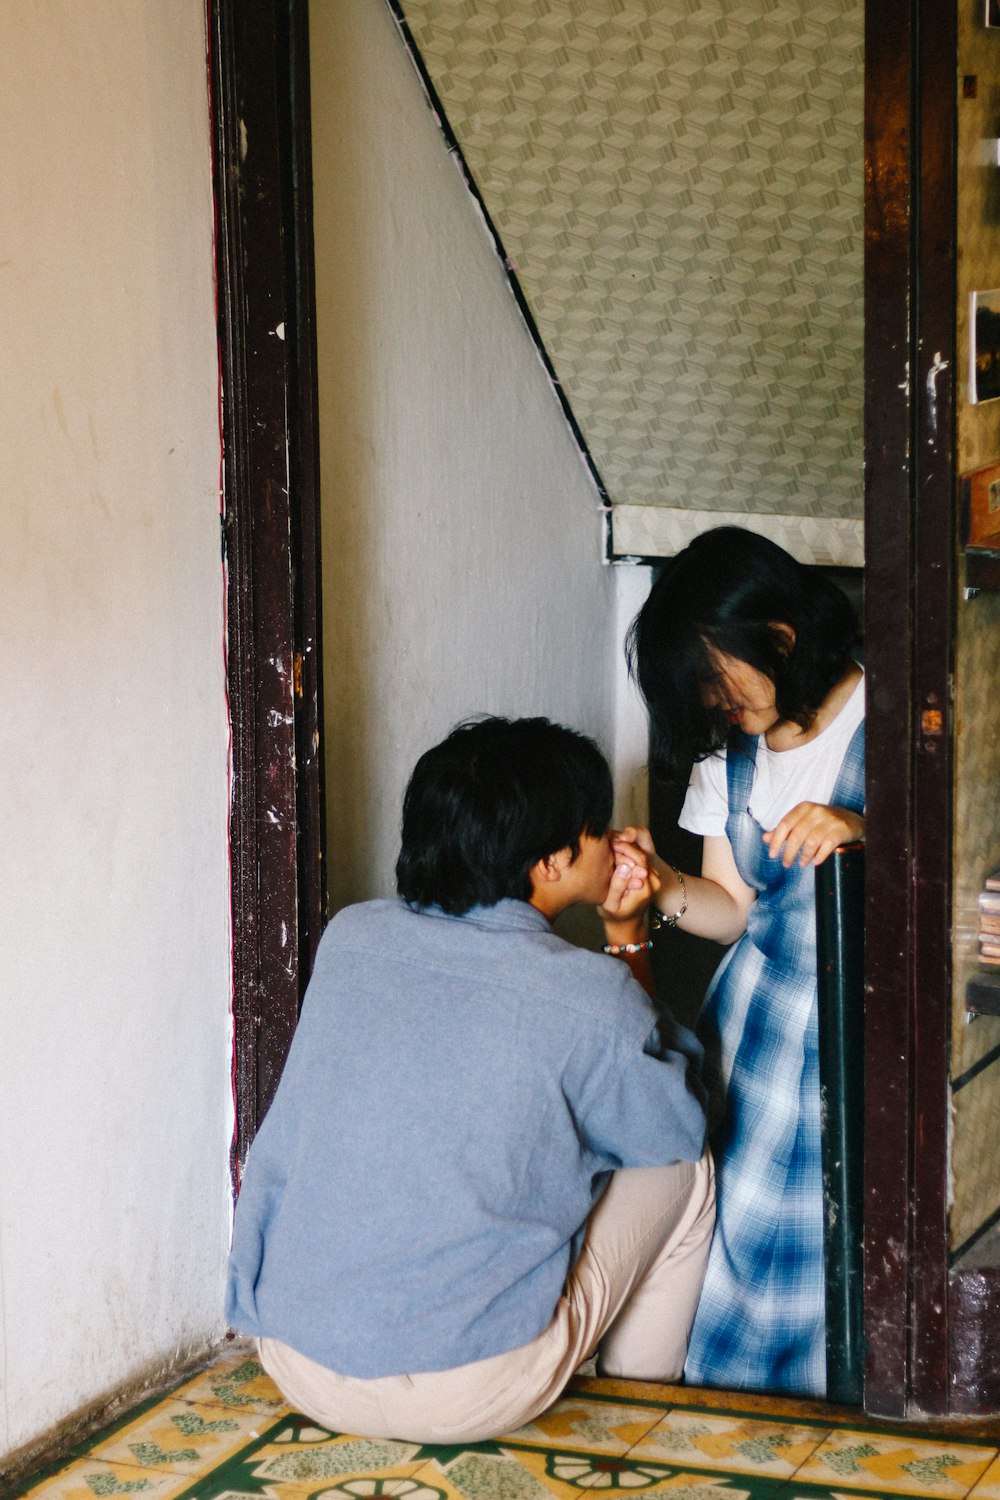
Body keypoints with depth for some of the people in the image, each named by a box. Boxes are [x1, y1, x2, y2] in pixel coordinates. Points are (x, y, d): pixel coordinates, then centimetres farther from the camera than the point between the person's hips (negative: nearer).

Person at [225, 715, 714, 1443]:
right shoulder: (589, 996, -12)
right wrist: (629, 942, 12)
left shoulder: (349, 937, 3)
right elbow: (676, 1128, 8)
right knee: (683, 1167, 17)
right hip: (467, 1394, -6)